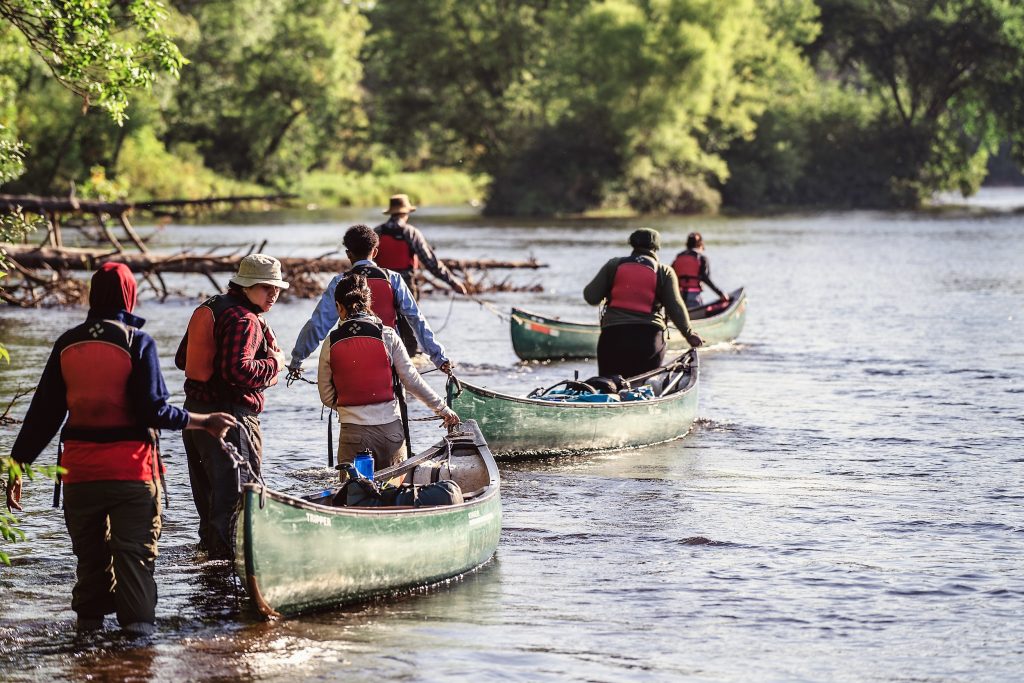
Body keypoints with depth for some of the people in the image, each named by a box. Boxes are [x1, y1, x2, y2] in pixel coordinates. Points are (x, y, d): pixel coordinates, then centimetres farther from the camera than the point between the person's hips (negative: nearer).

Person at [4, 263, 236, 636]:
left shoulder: (67, 343, 5)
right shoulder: (137, 342, -8)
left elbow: (43, 413, 4)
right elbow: (154, 410, -13)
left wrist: (17, 464, 8)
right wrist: (204, 421, -2)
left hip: (79, 468, 4)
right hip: (130, 467, -4)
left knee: (89, 550, 16)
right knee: (134, 549, 3)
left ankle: (89, 619, 19)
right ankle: (137, 620, -4)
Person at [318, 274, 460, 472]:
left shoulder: (331, 343, -1)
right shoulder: (388, 336, -3)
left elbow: (327, 398, 4)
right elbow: (412, 380, 0)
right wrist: (443, 409, 11)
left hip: (352, 434, 0)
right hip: (390, 430, 0)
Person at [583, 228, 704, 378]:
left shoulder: (614, 265, 9)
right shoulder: (664, 272, 6)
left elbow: (591, 297, 6)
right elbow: (675, 307, -3)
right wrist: (689, 334, 4)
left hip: (612, 335, 1)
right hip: (649, 336, -1)